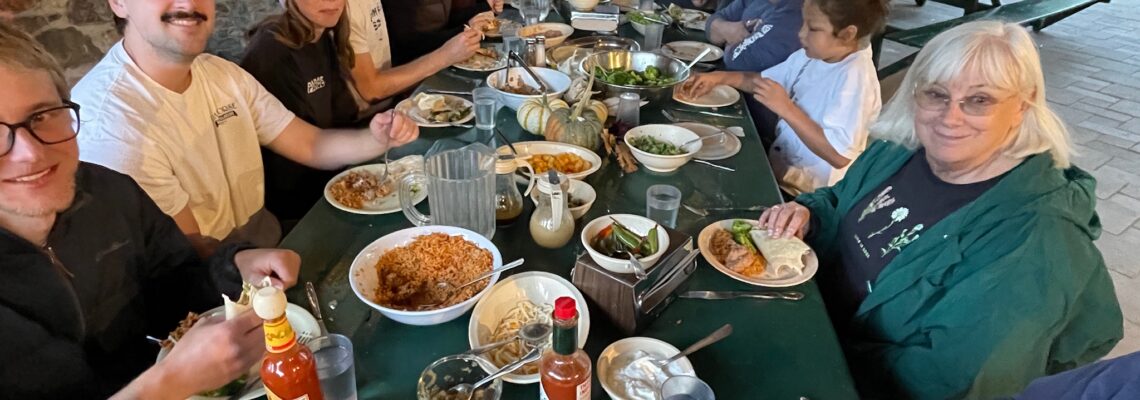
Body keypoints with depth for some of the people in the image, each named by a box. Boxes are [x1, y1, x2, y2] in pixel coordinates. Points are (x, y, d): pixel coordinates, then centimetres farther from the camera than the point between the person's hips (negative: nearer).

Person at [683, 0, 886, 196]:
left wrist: (786, 108, -33)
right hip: (782, 162, 8)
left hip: (809, 190, -8)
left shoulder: (855, 79, -27)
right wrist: (719, 77, -2)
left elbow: (839, 156, -33)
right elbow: (766, 79, 13)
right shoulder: (817, 53, -1)